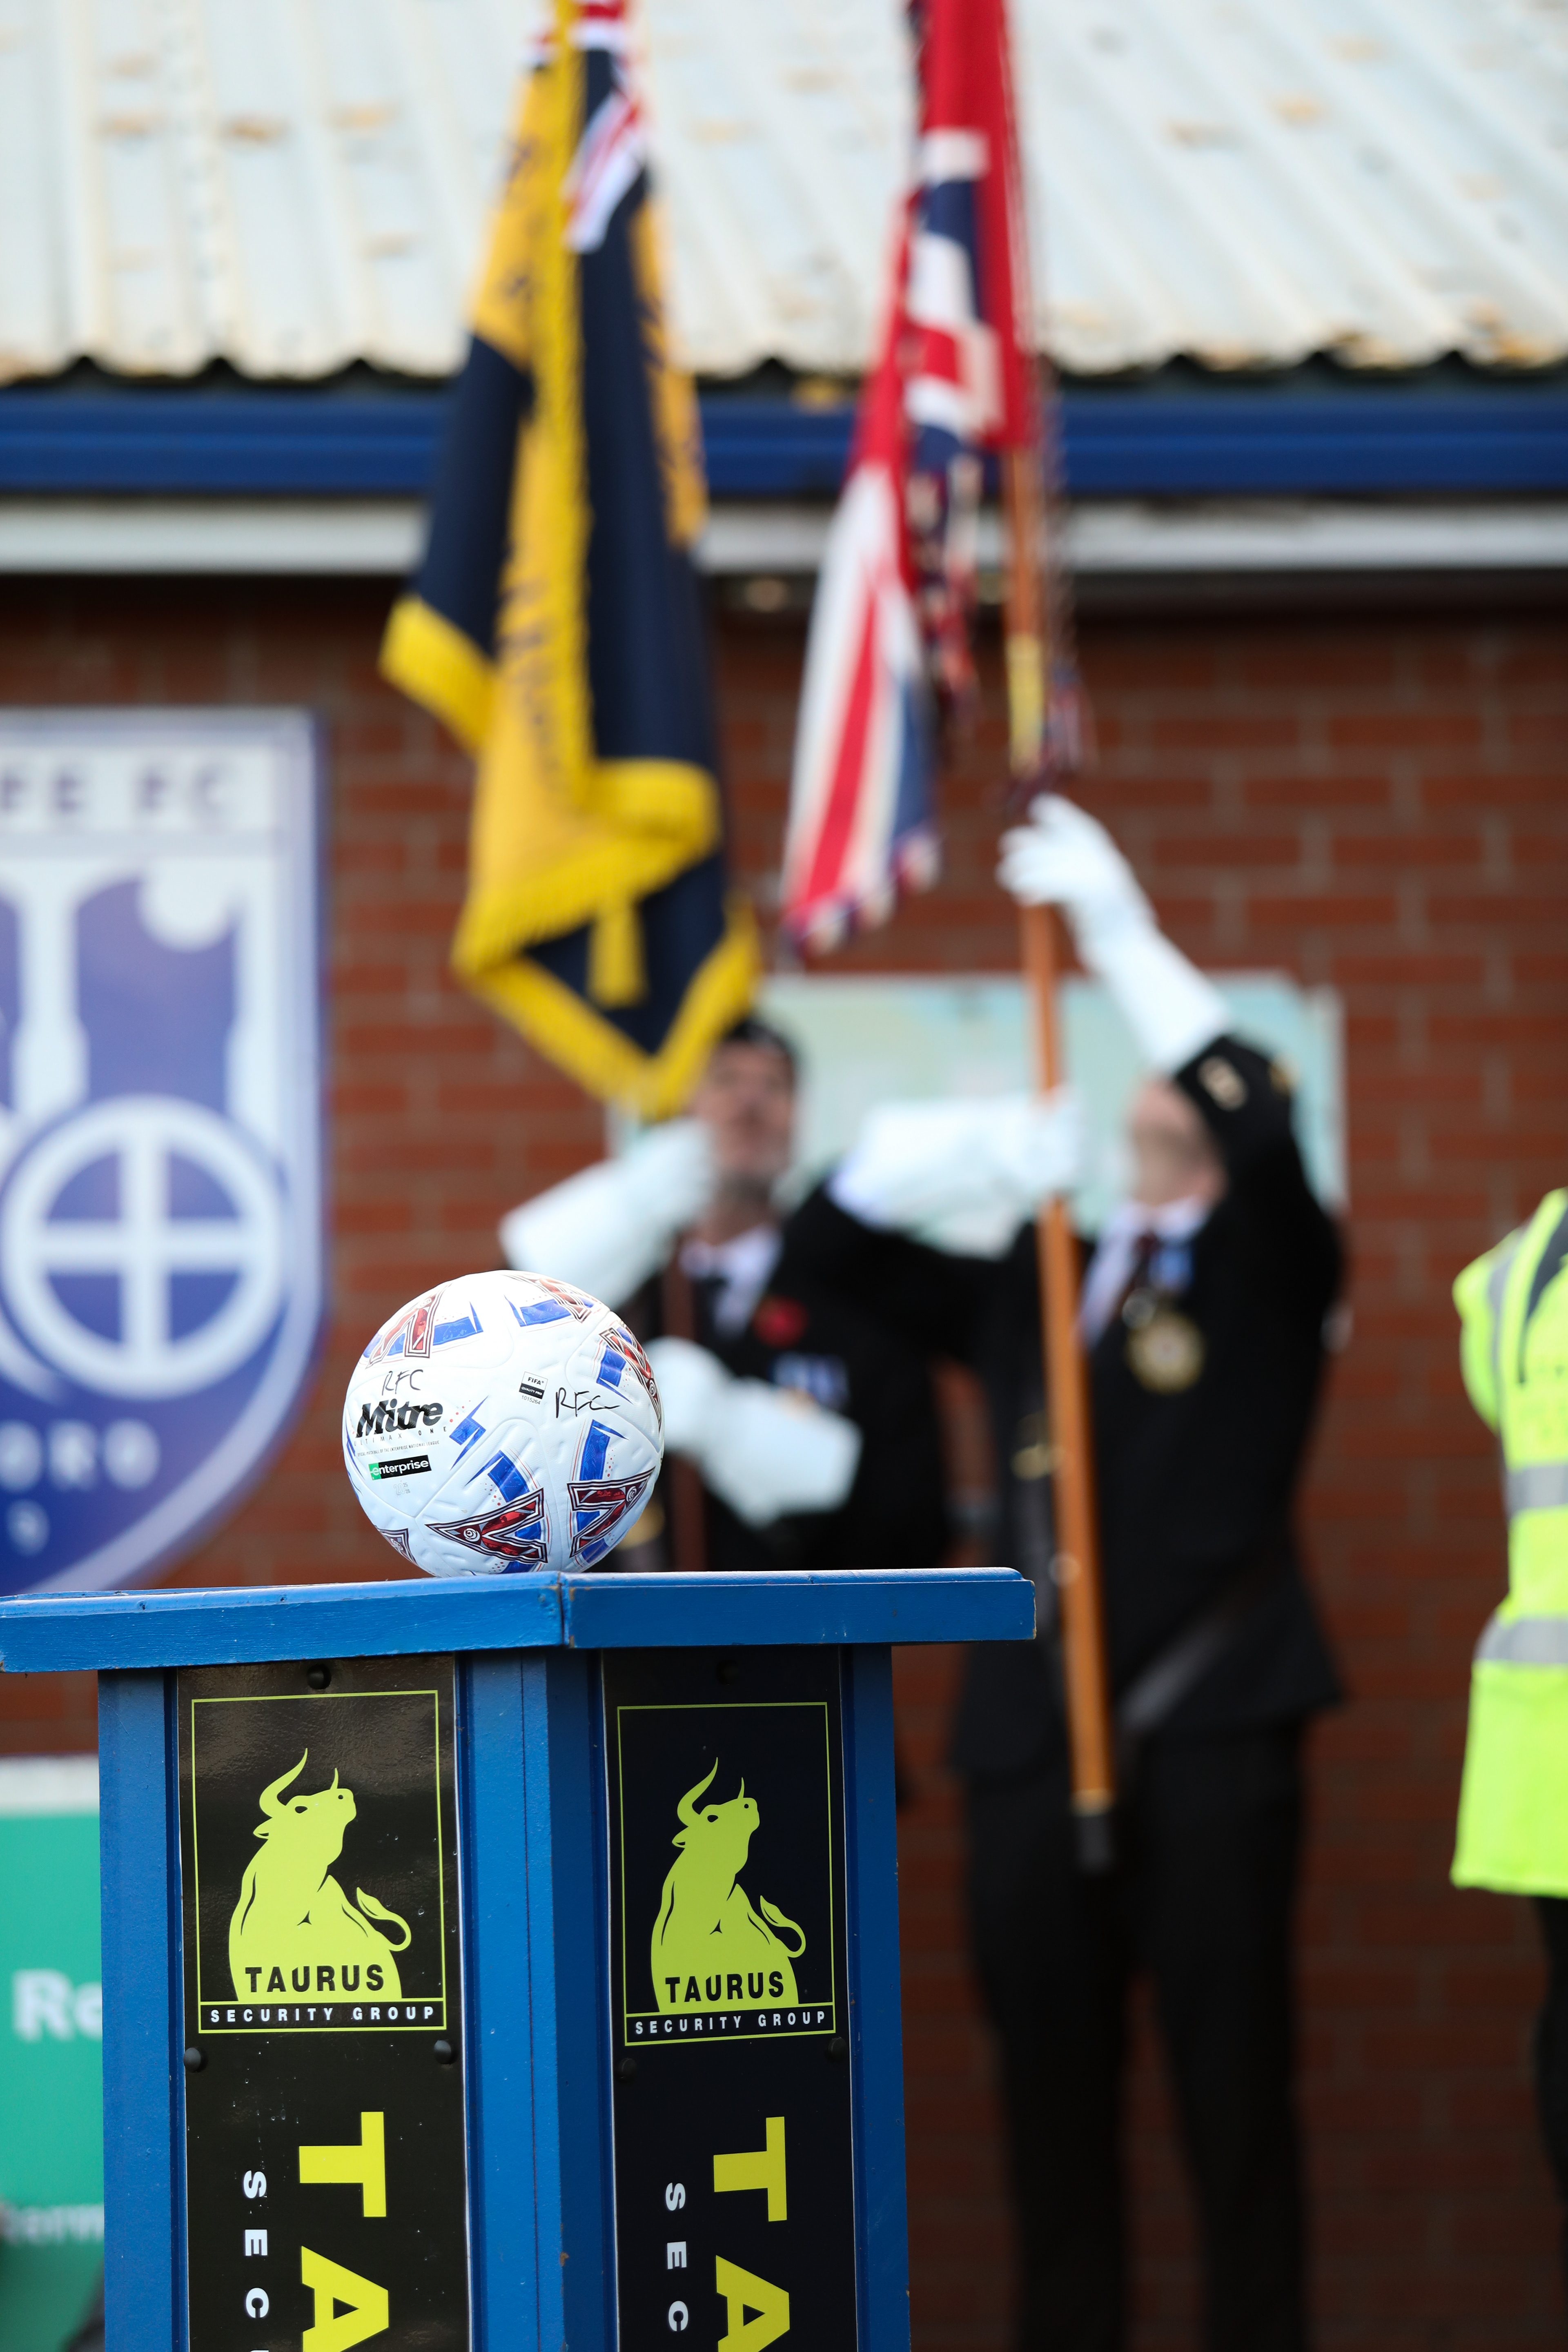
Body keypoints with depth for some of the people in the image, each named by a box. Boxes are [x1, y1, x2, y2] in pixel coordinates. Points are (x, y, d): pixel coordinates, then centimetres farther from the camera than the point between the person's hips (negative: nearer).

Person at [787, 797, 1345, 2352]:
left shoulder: (1268, 1273, 7)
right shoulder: (1031, 1283, 20)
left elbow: (1269, 1141, -12)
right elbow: (839, 1243, 16)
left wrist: (1123, 935, -16)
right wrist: (909, 1152, -6)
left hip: (1210, 1737, -4)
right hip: (1033, 1739, 4)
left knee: (1234, 2084, -4)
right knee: (1052, 2092, 4)